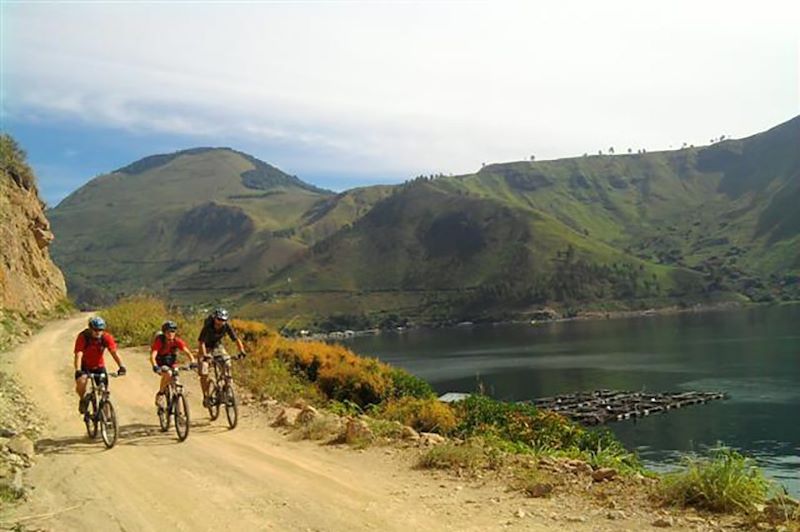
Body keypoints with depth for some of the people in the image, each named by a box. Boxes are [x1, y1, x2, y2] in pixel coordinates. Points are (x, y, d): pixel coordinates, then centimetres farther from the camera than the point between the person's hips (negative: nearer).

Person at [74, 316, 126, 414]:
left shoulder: (106, 337, -21)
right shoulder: (83, 337, -26)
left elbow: (114, 352, -28)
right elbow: (78, 355, -33)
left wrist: (121, 366, -43)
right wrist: (78, 371, -48)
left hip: (99, 366, 2)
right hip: (85, 366, -2)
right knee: (81, 382, -29)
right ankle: (82, 400, 1)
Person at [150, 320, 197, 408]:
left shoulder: (177, 341, -18)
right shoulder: (159, 340, -26)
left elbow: (187, 352, -24)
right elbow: (153, 356, -34)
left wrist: (192, 362, -43)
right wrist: (155, 367, -52)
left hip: (171, 363, 3)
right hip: (160, 363, -3)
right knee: (167, 374, -34)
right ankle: (159, 394, -11)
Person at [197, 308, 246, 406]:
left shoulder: (227, 326, -22)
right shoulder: (208, 327, -30)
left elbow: (236, 339, -23)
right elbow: (201, 342, -37)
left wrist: (242, 351, -39)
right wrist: (204, 355, -53)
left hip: (218, 347, 3)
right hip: (206, 348, -3)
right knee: (203, 374, -11)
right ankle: (205, 396, 4)